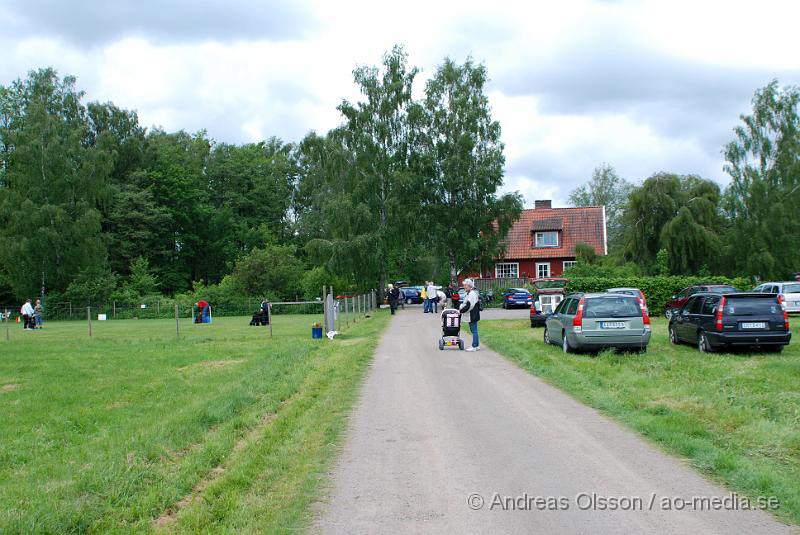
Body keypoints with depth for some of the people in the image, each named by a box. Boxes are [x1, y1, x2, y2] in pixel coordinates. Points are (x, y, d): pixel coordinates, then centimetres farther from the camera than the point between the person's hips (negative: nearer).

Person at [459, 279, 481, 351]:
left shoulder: (472, 294, -18)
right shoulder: (469, 293, 16)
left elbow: (468, 306, -23)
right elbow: (466, 304, 23)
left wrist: (461, 311, -15)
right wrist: (461, 309, 9)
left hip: (473, 316, -10)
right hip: (471, 316, 10)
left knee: (474, 330, -6)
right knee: (473, 330, 14)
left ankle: (474, 346, -3)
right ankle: (477, 345, 20)